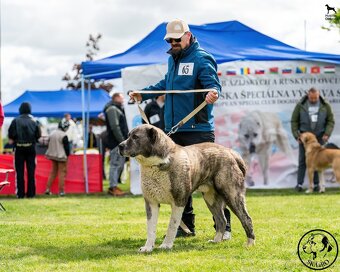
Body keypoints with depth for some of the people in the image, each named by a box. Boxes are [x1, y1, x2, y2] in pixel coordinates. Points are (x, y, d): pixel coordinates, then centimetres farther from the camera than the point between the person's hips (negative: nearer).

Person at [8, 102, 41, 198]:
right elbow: (38, 135, -2)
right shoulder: (33, 121, -2)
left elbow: (11, 135, -10)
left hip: (19, 148, -1)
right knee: (31, 171, 7)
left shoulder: (16, 121, -8)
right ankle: (31, 193, 5)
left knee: (20, 171, 3)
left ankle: (20, 193, 0)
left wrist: (15, 139, 10)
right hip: (31, 148, 1)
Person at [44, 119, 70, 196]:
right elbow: (66, 147, -13)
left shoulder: (52, 134, 5)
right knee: (62, 173, 0)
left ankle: (48, 189, 13)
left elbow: (49, 145, 12)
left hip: (53, 155, 7)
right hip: (61, 156, -7)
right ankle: (61, 191, 0)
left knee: (53, 172, 17)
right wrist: (67, 155, 2)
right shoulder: (64, 135, -16)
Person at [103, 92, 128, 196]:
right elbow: (114, 126, -20)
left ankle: (113, 186, 18)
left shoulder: (117, 109, 23)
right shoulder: (112, 109, -11)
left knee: (119, 164, 13)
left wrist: (124, 140, 16)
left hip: (120, 142, 10)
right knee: (116, 164, -10)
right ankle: (113, 187, -9)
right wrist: (122, 140, -21)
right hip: (116, 142, -10)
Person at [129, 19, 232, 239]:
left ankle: (224, 226, 0)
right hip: (174, 130, 8)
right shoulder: (172, 59, 19)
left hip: (198, 130, -8)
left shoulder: (202, 58, -6)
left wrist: (213, 92, -42)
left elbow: (213, 83, -20)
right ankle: (186, 226, 14)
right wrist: (143, 94, 36)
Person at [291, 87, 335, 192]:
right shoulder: (300, 105, -5)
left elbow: (330, 121, 3)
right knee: (303, 160, -1)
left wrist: (327, 134, -9)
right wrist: (297, 135, -5)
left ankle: (316, 184, 5)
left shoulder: (325, 105, -3)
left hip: (319, 136, 0)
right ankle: (299, 184, 0)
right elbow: (294, 121, 2)